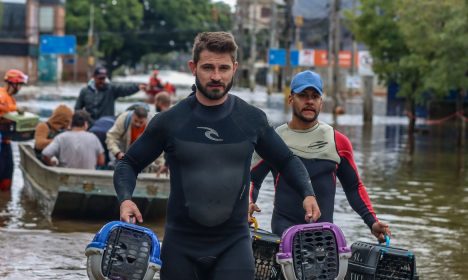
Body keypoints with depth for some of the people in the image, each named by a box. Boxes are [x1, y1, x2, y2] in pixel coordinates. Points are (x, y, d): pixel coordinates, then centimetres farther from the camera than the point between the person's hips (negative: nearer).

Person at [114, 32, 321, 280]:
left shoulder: (253, 120, 1)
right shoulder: (169, 122, -2)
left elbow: (286, 161, 16)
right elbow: (129, 164, 7)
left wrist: (307, 194, -1)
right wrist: (125, 199, -13)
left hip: (234, 242, 0)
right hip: (181, 244, 1)